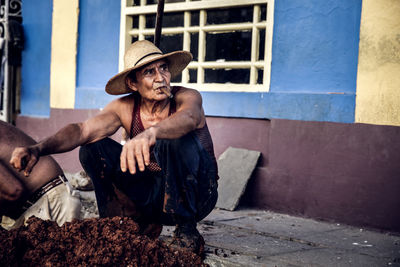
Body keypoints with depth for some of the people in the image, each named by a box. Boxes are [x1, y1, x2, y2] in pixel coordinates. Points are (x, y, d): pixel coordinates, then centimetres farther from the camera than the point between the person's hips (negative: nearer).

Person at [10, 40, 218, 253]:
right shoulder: (125, 108, -7)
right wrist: (38, 149, -37)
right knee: (94, 148, -10)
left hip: (198, 193, -4)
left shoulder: (187, 97, -18)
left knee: (178, 140, -34)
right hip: (154, 195, 4)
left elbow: (188, 118, -43)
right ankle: (142, 224, 0)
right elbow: (82, 130, -19)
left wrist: (151, 132, -64)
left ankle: (186, 230, -18)